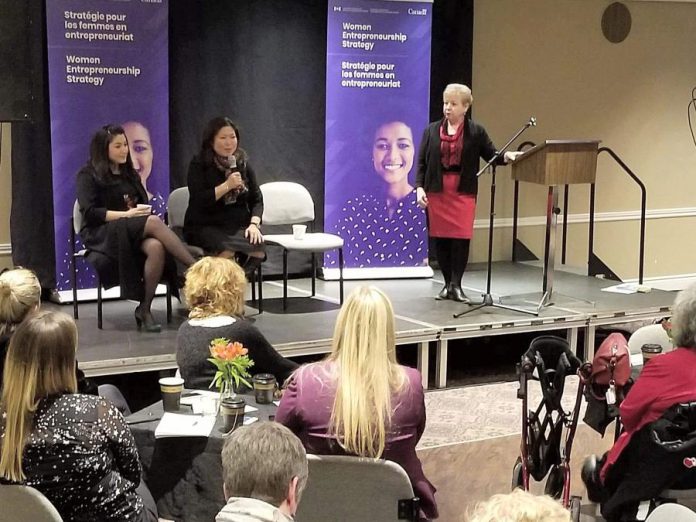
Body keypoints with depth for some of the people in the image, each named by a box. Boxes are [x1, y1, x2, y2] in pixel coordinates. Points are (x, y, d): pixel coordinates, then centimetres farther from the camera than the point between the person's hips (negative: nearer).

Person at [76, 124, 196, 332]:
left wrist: (142, 210, -5)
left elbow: (143, 204, 20)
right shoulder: (88, 175, 4)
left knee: (156, 248, -33)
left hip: (134, 232, 5)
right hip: (102, 234, -5)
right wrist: (126, 214, -16)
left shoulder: (130, 174, 24)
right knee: (154, 222, -33)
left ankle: (145, 309, -29)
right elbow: (89, 213, -8)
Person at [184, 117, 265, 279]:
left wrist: (254, 224, -8)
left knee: (258, 248, -29)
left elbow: (256, 199, 10)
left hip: (239, 226, 4)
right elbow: (199, 201, -13)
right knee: (227, 249, -37)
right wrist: (227, 185, -19)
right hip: (205, 227, -4)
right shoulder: (199, 165, 0)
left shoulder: (243, 164, 12)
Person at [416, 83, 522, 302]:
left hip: (463, 192, -1)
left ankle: (456, 285, 4)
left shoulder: (476, 132, 4)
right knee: (441, 238, 4)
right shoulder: (432, 130, 7)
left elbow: (492, 155, 3)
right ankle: (447, 283, 16)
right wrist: (419, 187, -3)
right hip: (437, 191, 2)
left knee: (461, 238, -6)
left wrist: (507, 156, -18)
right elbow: (421, 162, 6)